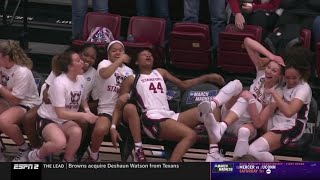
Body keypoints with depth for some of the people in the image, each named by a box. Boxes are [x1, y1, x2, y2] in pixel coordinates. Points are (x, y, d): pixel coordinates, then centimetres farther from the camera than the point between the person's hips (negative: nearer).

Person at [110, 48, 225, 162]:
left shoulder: (160, 73, 29)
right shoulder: (132, 79, 14)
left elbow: (183, 85, 37)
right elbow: (119, 105, 11)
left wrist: (208, 77, 28)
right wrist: (113, 127, -5)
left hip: (170, 116, 6)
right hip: (153, 119, -6)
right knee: (190, 135, -32)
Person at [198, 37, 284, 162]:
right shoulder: (262, 72, 0)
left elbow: (258, 123, -20)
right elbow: (247, 41, -7)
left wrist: (251, 100, -31)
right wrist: (270, 56, -14)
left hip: (247, 124, -4)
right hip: (229, 118, 4)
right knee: (236, 84, -26)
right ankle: (211, 106, -49)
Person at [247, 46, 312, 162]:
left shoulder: (304, 88, -14)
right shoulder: (283, 83, 9)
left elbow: (288, 112, -29)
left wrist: (273, 92, -23)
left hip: (289, 129, -9)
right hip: (275, 122, 9)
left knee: (253, 151, -29)